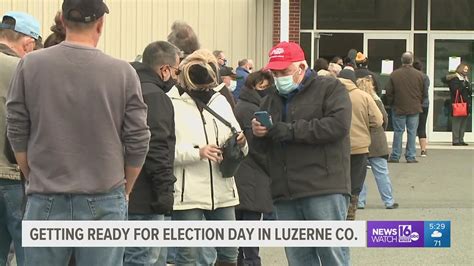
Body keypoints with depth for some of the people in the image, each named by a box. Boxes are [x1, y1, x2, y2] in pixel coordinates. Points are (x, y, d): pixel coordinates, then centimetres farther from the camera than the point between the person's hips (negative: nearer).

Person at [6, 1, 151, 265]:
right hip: (103, 203, -1)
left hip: (46, 201, 1)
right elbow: (138, 143, -2)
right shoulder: (123, 72, -6)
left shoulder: (30, 65, -3)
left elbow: (17, 134, 3)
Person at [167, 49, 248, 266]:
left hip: (222, 191, 5)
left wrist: (240, 143, -8)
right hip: (187, 193, -5)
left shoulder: (220, 101, 13)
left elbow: (240, 148, 15)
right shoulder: (171, 103, -3)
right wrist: (197, 152, -21)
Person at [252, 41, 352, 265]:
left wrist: (290, 130, -14)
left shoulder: (330, 88, 1)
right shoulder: (271, 100, 20)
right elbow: (262, 148, 23)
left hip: (324, 190, -6)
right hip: (285, 195, 6)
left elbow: (338, 124, -16)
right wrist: (258, 135, -2)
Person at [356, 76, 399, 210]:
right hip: (376, 142, 0)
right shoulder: (375, 100, -8)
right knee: (381, 172, 7)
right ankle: (389, 201, 10)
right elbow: (384, 119, 1)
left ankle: (360, 201, 7)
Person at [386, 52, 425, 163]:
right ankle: (411, 156, 4)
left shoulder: (394, 74, -6)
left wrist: (391, 104, 14)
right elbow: (422, 92, 6)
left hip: (399, 108, -1)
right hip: (414, 108, 1)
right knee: (412, 132, 4)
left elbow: (389, 92, -1)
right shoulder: (418, 75, -2)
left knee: (398, 132, 4)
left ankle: (395, 156, 6)